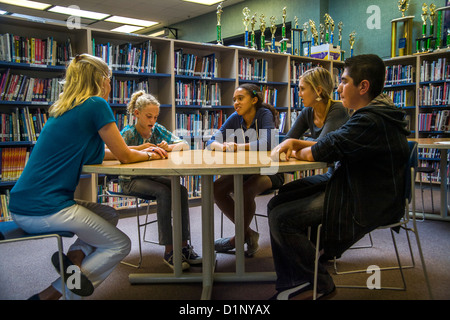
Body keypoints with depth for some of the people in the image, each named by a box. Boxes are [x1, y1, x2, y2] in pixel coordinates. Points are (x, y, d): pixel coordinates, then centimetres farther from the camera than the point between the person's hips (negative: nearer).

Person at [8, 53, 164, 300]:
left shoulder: (64, 110, 17)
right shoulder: (96, 104, -9)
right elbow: (124, 156, -4)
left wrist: (140, 150, 26)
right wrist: (147, 155, 17)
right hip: (45, 208, -9)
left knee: (110, 215, 24)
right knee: (120, 245, 8)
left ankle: (74, 259, 2)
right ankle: (50, 294, 3)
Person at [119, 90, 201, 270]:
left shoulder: (158, 130, 6)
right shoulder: (128, 133, -7)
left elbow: (184, 144, 7)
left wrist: (170, 147, -15)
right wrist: (142, 149, -36)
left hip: (152, 177, 5)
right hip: (131, 181, -5)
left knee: (181, 190, -23)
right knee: (164, 192, -31)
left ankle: (183, 245, -19)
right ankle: (169, 251, -26)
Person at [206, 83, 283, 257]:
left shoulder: (265, 115, -12)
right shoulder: (235, 118, 1)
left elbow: (265, 144, -30)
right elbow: (211, 142, -2)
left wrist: (236, 147, -23)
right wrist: (221, 146, -26)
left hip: (268, 170, -6)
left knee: (246, 191, -32)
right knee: (216, 189, -14)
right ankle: (248, 234, -2)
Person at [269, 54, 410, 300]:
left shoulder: (372, 121, -23)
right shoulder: (373, 114, 14)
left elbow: (318, 153, -23)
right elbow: (331, 146, 16)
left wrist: (299, 152, 0)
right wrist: (293, 143, 1)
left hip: (366, 206, -11)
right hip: (352, 191, 11)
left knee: (281, 218, -17)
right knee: (277, 204, 6)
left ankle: (319, 283, 5)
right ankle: (290, 285, 7)